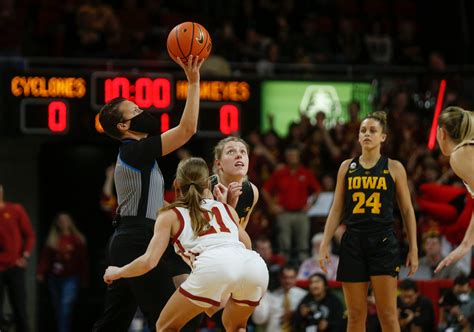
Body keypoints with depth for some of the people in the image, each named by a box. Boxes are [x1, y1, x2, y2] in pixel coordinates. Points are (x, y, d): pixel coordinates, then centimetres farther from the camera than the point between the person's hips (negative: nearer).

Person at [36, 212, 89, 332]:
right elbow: (45, 257, -1)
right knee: (58, 307, 9)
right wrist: (40, 272, -15)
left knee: (66, 304, -18)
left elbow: (83, 259, 2)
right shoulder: (52, 240, 7)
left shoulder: (77, 240, 2)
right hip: (55, 277, 3)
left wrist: (85, 278, 0)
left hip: (71, 278, -3)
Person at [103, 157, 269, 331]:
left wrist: (116, 272, 31)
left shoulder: (171, 215, 22)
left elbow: (148, 261, 13)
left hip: (213, 268, -4)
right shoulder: (227, 208, 32)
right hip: (255, 264, 4)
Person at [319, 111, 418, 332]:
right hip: (353, 242, 2)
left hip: (383, 242, -2)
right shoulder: (347, 167, 10)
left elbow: (407, 210, 6)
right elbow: (337, 210, 12)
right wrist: (325, 244, 3)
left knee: (388, 314, -7)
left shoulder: (393, 168, 4)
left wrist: (413, 249, 0)